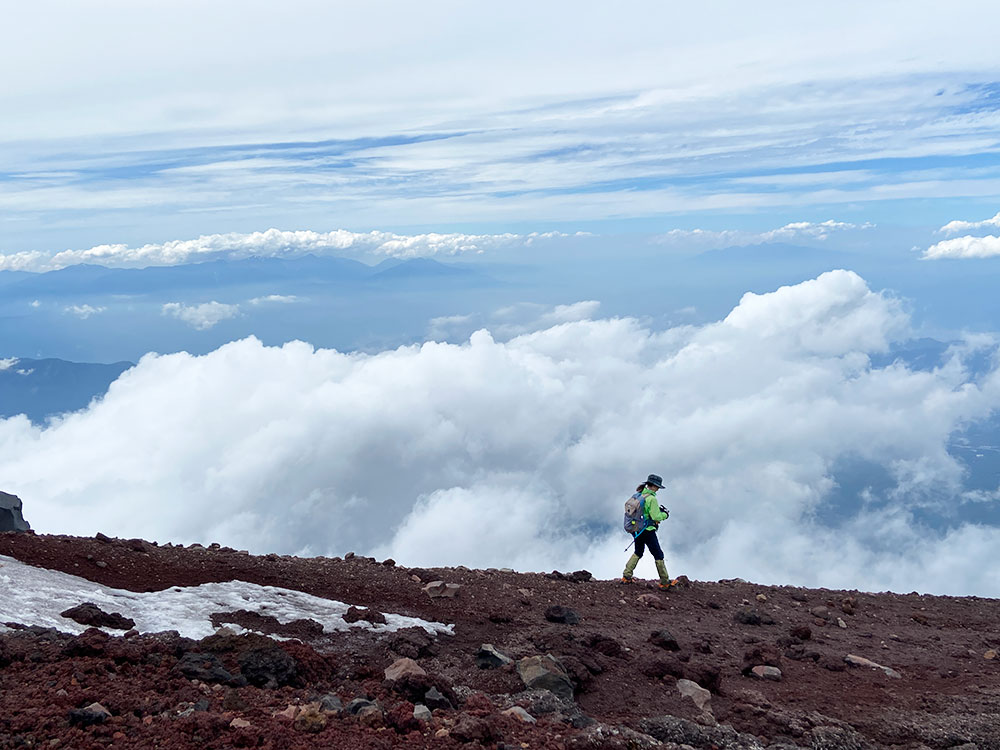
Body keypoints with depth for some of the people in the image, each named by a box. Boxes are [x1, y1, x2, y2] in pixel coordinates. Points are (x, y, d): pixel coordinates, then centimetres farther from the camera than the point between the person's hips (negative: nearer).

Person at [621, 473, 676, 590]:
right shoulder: (652, 499, -20)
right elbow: (656, 517, -21)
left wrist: (657, 509, 11)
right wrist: (665, 514, -2)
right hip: (647, 531, -8)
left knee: (638, 552, 25)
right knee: (658, 555, 5)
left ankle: (626, 576, 20)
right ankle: (664, 582, 12)